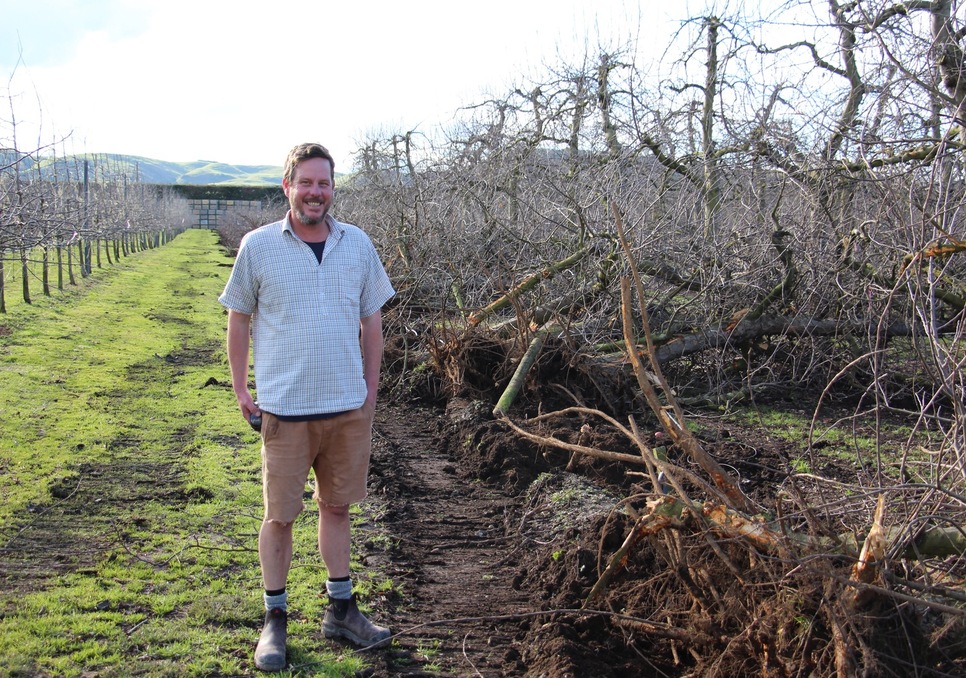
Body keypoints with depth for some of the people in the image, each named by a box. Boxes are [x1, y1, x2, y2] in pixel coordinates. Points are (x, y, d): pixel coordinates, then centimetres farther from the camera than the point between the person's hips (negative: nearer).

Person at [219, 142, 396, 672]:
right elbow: (238, 319, 4)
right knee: (280, 515, 6)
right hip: (285, 409, -2)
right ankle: (274, 620, 21)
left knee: (337, 507, 15)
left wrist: (370, 389, 8)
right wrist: (240, 390, 1)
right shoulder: (258, 246, -3)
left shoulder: (357, 244, 4)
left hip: (349, 408, 3)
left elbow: (371, 319, 10)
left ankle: (341, 609, 29)